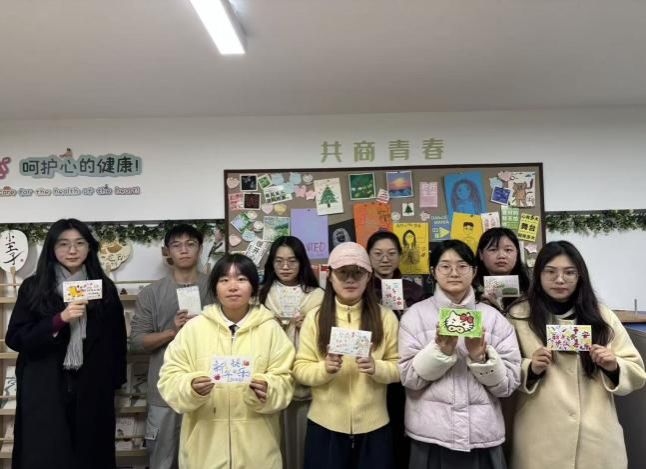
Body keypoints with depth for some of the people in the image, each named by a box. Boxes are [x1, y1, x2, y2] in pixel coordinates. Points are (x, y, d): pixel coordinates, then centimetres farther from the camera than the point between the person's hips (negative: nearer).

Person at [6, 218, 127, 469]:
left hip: (92, 387, 1)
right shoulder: (33, 287, 0)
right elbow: (15, 338, -5)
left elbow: (116, 338, 8)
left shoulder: (104, 287, 4)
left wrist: (114, 381, 6)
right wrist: (59, 320, -17)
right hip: (44, 388, -1)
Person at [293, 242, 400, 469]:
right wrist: (324, 369, -20)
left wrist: (376, 368, -18)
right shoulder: (314, 318, 0)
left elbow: (399, 367, 1)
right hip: (325, 426, 0)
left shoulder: (385, 317, 0)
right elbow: (300, 368, -1)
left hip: (373, 426, 1)